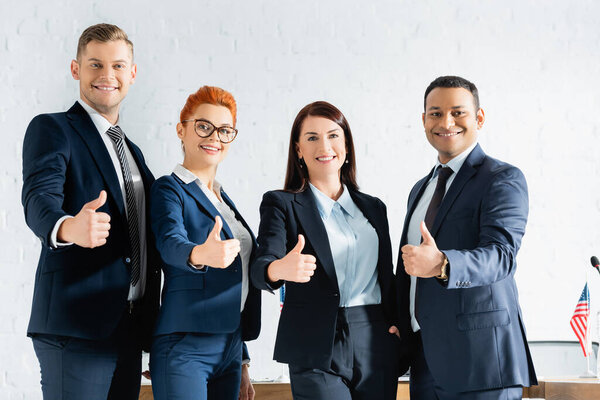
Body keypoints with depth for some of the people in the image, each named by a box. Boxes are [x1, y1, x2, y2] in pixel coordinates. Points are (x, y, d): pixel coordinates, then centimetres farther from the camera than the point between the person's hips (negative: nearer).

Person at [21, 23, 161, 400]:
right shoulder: (52, 129, -1)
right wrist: (68, 227, -42)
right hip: (76, 327, -7)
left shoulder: (132, 152, 21)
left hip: (130, 331, 7)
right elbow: (39, 199, -20)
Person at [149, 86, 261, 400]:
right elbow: (171, 244, -23)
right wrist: (200, 255, -47)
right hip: (184, 349, -7)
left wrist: (242, 362, 19)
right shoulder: (169, 189, -3)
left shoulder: (222, 198, 19)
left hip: (229, 349, 7)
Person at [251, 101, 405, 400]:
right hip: (318, 351, -4)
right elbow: (261, 266, -12)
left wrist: (396, 322, 0)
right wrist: (279, 269, -35)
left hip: (377, 346, 4)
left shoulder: (373, 207, 17)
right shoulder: (281, 204, 3)